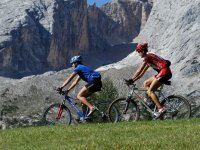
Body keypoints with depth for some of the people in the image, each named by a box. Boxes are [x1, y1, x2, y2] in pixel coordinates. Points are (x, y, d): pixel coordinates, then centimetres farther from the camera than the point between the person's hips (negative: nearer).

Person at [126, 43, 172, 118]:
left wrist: (131, 79, -8)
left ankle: (161, 109, -16)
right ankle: (155, 103, 8)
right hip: (162, 72, 10)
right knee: (146, 84, 14)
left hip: (164, 72, -10)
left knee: (150, 91, -10)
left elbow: (139, 70, -11)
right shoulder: (148, 58, 22)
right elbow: (142, 72, 23)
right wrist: (133, 80, 19)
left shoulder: (147, 57, -8)